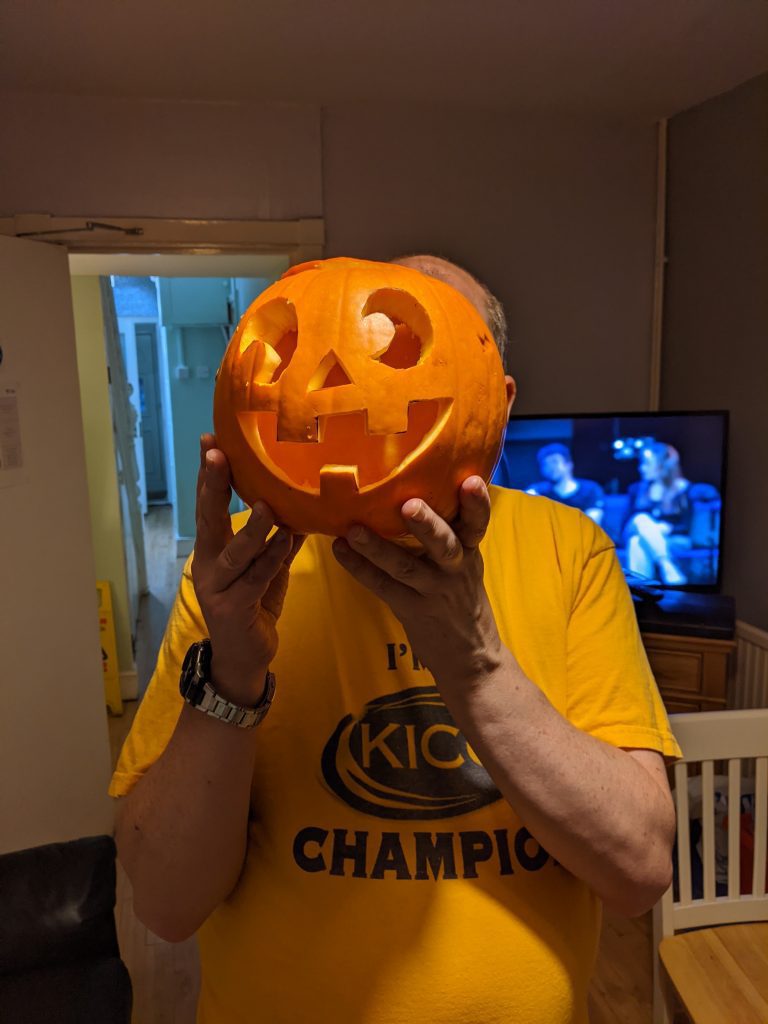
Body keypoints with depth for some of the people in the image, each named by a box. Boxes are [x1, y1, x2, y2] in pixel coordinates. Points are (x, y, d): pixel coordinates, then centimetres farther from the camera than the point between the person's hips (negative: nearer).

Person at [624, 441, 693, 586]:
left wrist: (666, 528, -21)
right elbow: (626, 524, 10)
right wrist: (639, 527, -12)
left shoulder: (684, 489, 4)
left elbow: (686, 527, -3)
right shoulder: (636, 489, 16)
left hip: (676, 541, -3)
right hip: (640, 538, 3)